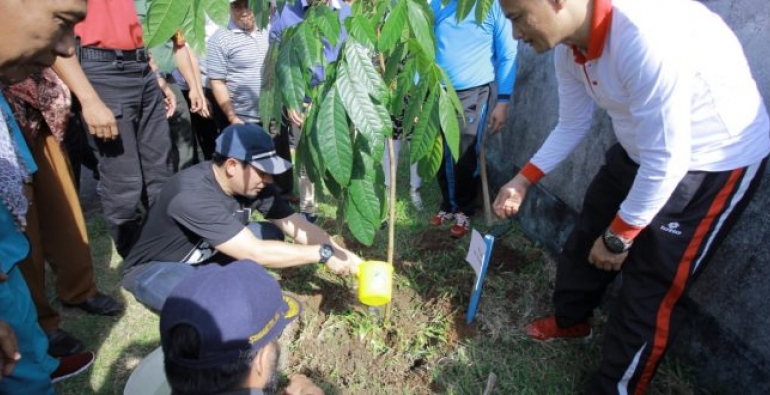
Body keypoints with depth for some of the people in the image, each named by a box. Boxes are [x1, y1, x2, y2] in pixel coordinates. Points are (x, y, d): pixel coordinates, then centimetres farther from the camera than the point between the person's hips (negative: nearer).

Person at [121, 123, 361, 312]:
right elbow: (254, 253, -39)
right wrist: (323, 253, -33)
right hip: (155, 269, -7)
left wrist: (344, 256, -22)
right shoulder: (192, 196, -37)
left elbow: (302, 229, -11)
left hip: (205, 257, 7)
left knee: (271, 234, -11)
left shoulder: (254, 186, -15)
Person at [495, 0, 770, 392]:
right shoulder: (569, 47, -10)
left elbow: (666, 162, -31)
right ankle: (569, 319, 44)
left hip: (717, 161, -8)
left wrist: (618, 238, -19)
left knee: (650, 289, 0)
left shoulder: (646, 37, -37)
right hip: (641, 150, 8)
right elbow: (572, 125, 5)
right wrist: (521, 182, 0)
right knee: (586, 238, 17)